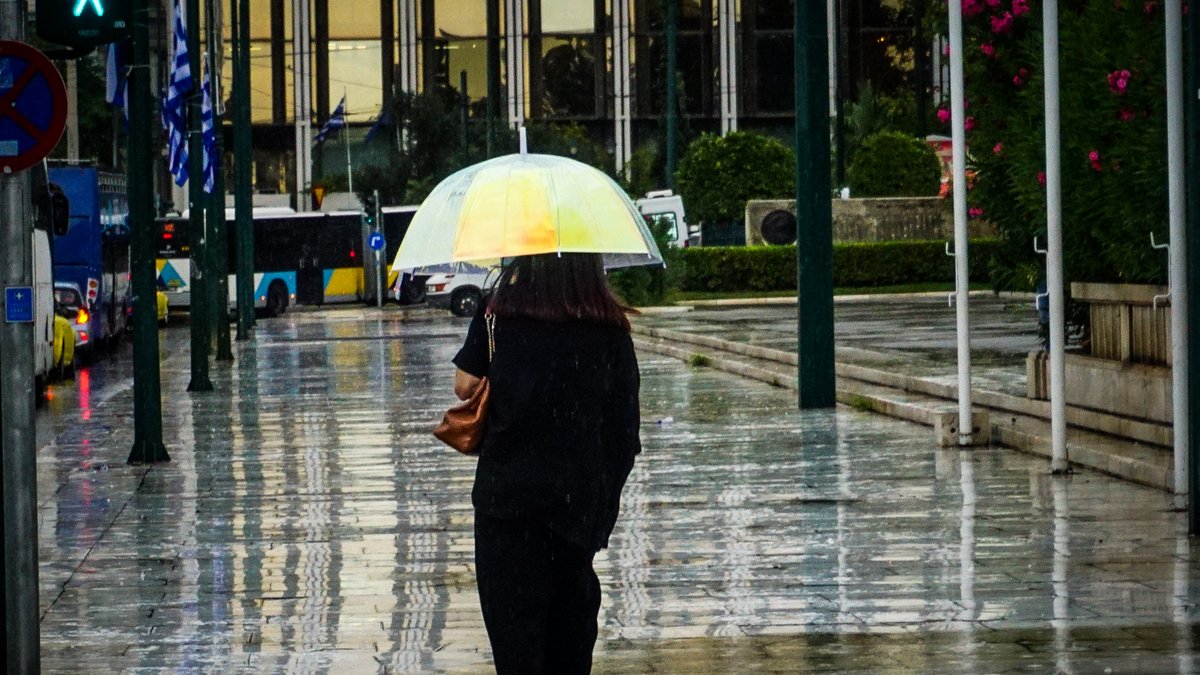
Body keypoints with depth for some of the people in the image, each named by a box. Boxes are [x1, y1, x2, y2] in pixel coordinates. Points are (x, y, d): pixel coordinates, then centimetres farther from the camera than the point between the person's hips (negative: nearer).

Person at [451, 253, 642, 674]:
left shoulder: (500, 310, -8)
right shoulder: (608, 323, -2)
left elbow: (465, 386, -6)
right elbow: (627, 412, 1)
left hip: (510, 485, -3)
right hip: (583, 491, 3)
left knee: (513, 610, 3)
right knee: (573, 599, 15)